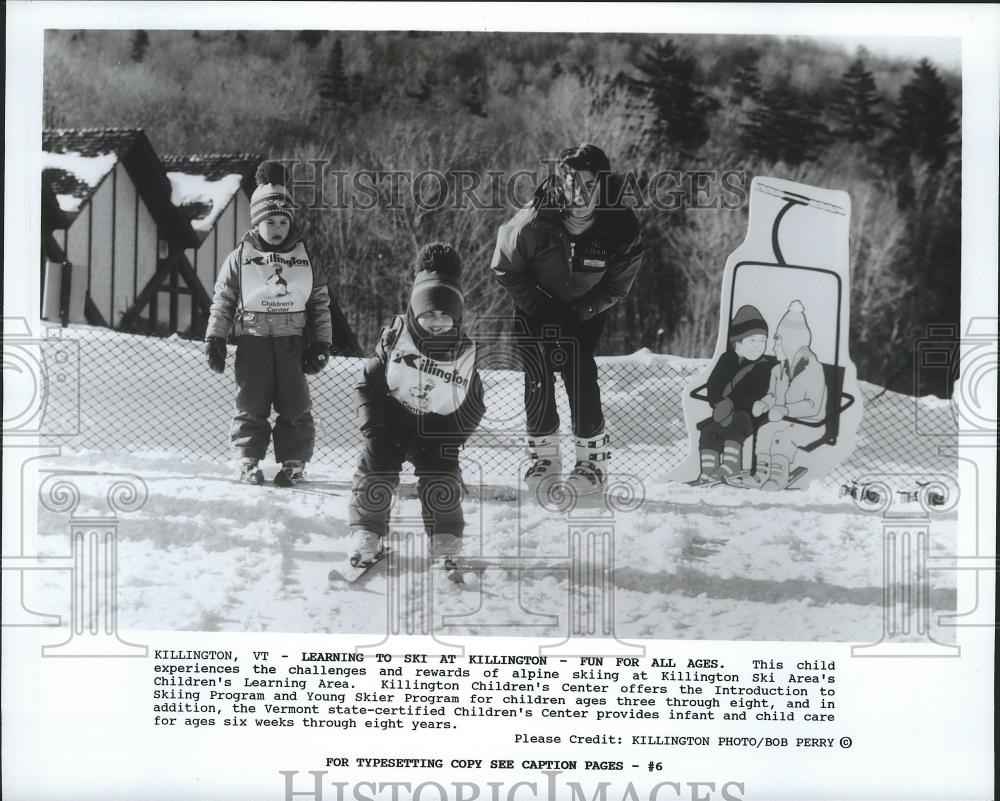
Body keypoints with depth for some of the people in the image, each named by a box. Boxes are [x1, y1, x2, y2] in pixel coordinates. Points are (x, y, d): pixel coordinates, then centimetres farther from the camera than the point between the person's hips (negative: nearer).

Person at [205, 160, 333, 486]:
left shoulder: (304, 257, 4)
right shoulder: (240, 257, 0)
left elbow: (320, 302, 7)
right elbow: (222, 300, 3)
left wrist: (321, 344, 2)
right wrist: (215, 339, -2)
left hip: (293, 342, 1)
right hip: (252, 341, -1)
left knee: (295, 405, 2)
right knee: (251, 404, 4)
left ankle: (294, 462, 11)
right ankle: (248, 462, 13)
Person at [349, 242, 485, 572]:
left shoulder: (465, 352, -9)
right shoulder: (395, 337, -13)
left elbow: (473, 408, 1)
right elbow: (368, 385, -5)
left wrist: (451, 440, -8)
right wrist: (373, 429, -12)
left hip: (436, 432, 1)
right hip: (391, 421, 0)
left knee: (443, 482, -10)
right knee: (376, 470, -13)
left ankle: (446, 544, 8)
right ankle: (366, 537, 2)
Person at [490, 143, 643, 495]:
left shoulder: (621, 229, -23)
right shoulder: (533, 222, -28)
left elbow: (616, 287, -9)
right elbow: (505, 268, -12)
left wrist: (579, 314, -19)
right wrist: (539, 308, -16)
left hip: (586, 311, 0)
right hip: (535, 306, 0)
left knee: (580, 374, -14)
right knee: (538, 378, -8)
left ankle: (594, 459, 0)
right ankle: (544, 456, 9)